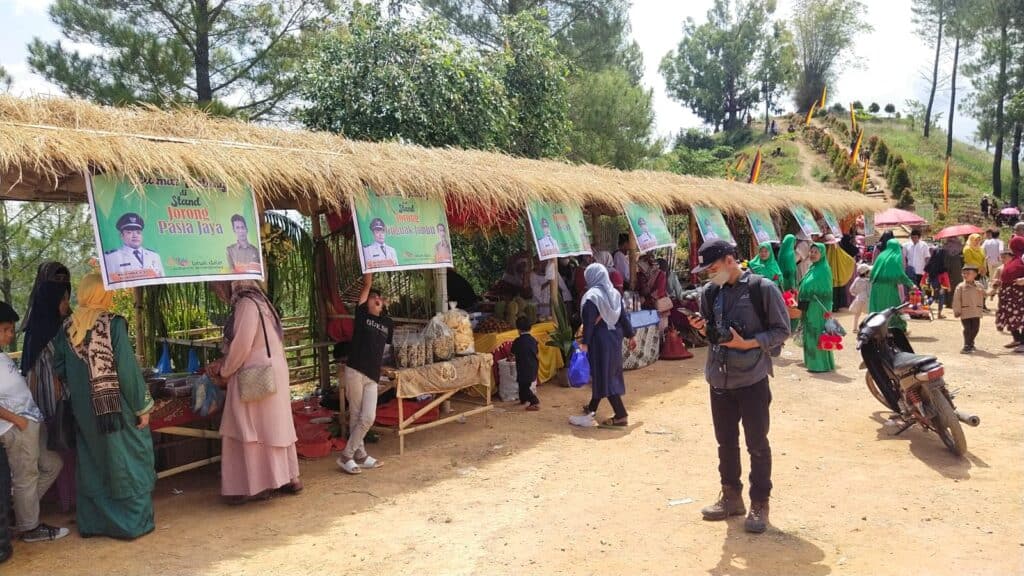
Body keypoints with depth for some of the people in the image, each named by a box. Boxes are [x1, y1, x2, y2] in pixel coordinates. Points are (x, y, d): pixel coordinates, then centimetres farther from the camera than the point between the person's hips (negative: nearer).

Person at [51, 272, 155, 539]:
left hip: (84, 411, 5)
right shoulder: (114, 324, -14)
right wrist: (143, 407, -10)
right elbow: (128, 369, -16)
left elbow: (60, 370, 7)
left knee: (91, 463, 17)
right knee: (126, 462, 6)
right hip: (117, 408, -5)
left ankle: (92, 522, 25)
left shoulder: (68, 328, 2)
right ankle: (133, 522, 11)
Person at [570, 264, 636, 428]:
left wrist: (585, 343, -16)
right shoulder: (614, 293, 5)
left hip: (600, 338, -8)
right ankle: (592, 407, 33)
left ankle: (621, 415, -5)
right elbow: (623, 316, 7)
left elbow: (589, 322, -18)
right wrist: (631, 335, 14)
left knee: (603, 374, -3)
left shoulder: (592, 296, -14)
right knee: (609, 372, 17)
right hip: (614, 336, 8)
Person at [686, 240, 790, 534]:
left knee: (757, 445, 5)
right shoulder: (710, 292, 8)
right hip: (719, 379, 6)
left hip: (752, 379, -5)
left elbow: (781, 331, -8)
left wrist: (747, 343, -19)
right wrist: (702, 328, -6)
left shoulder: (762, 288, -9)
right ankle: (731, 497, 29)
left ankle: (759, 504, 17)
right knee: (726, 443, 15)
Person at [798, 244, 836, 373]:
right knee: (810, 334, 13)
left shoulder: (824, 269, -11)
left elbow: (827, 291, -14)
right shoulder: (813, 268, 14)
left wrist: (827, 310, -19)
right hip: (809, 308, 9)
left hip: (818, 308, -9)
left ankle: (822, 365, 0)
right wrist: (802, 304, 15)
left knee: (818, 335, -6)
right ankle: (812, 362, 21)